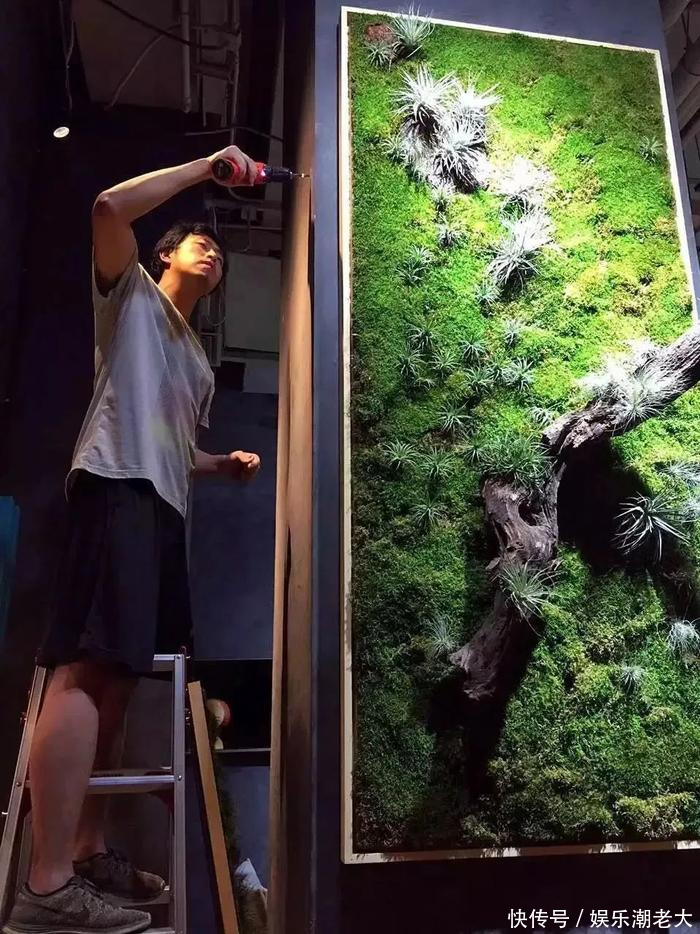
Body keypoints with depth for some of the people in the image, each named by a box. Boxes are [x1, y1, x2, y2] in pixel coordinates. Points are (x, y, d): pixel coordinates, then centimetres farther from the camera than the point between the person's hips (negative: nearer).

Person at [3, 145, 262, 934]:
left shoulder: (197, 360, 33)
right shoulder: (132, 292, 13)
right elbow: (111, 206, -6)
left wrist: (224, 464, 16)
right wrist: (208, 166, 3)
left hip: (163, 506, 9)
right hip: (116, 487, -9)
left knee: (116, 674, 6)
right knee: (88, 667, -18)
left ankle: (88, 853, 12)